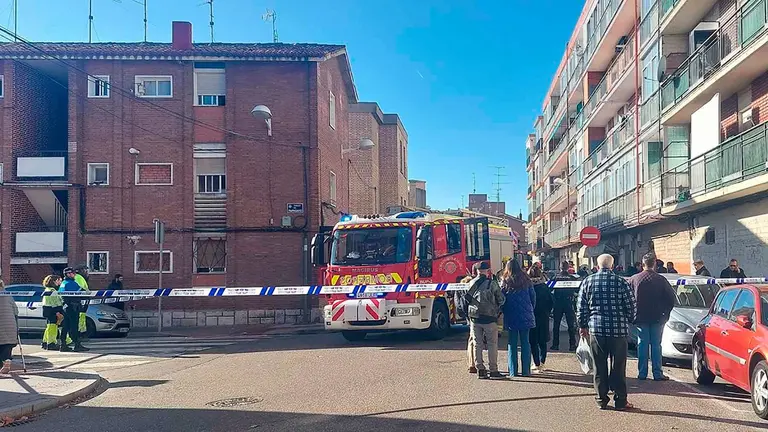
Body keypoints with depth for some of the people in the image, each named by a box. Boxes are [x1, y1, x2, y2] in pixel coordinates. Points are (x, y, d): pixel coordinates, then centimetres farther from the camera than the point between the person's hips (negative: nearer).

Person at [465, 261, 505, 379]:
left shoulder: (471, 283, 4)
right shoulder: (492, 284, -7)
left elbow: (468, 298, 10)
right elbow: (501, 300, -1)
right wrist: (497, 311, 15)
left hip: (474, 317, 4)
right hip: (489, 318, -4)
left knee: (477, 344, 9)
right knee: (492, 344, 4)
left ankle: (480, 370, 9)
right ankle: (493, 370, 4)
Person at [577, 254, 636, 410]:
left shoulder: (587, 281, 2)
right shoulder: (621, 282, -3)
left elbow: (582, 307, 5)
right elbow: (631, 305, 0)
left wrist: (583, 325, 15)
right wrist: (628, 321, 17)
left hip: (596, 329, 1)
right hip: (618, 329, -1)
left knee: (600, 367, 8)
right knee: (618, 367, 5)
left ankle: (602, 399, 12)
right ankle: (620, 400, 9)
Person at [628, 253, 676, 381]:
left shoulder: (634, 279, -4)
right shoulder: (661, 280, -6)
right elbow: (671, 298, -3)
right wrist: (665, 313, 10)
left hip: (641, 318, 1)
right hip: (657, 318, -1)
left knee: (642, 345, 6)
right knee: (656, 345, 4)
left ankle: (642, 373, 7)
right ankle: (657, 373, 4)